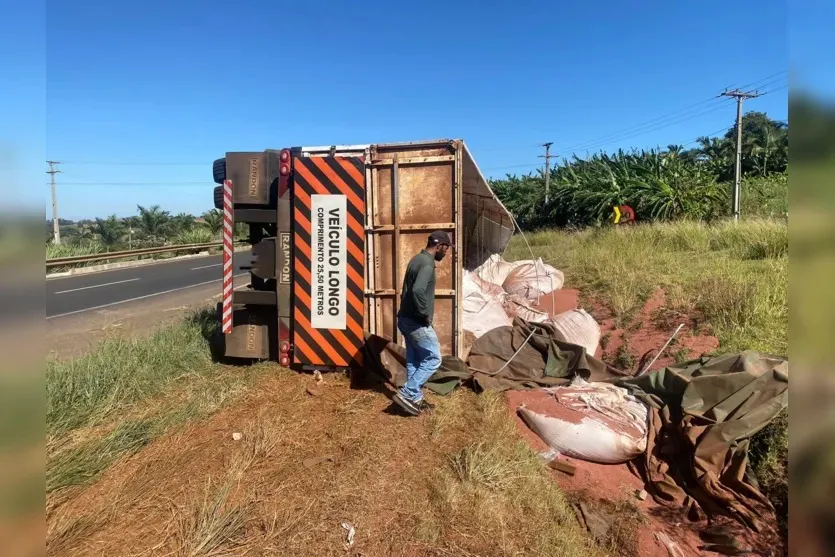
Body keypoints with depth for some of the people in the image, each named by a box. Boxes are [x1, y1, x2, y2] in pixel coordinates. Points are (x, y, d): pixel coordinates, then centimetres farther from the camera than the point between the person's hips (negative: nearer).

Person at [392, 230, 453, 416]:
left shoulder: (417, 259, 13)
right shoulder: (427, 263, -19)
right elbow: (418, 291, -34)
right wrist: (425, 314, -21)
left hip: (407, 319, 10)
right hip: (417, 322, -10)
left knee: (414, 360, 15)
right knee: (433, 359, 1)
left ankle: (415, 398, 24)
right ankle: (407, 393, 2)